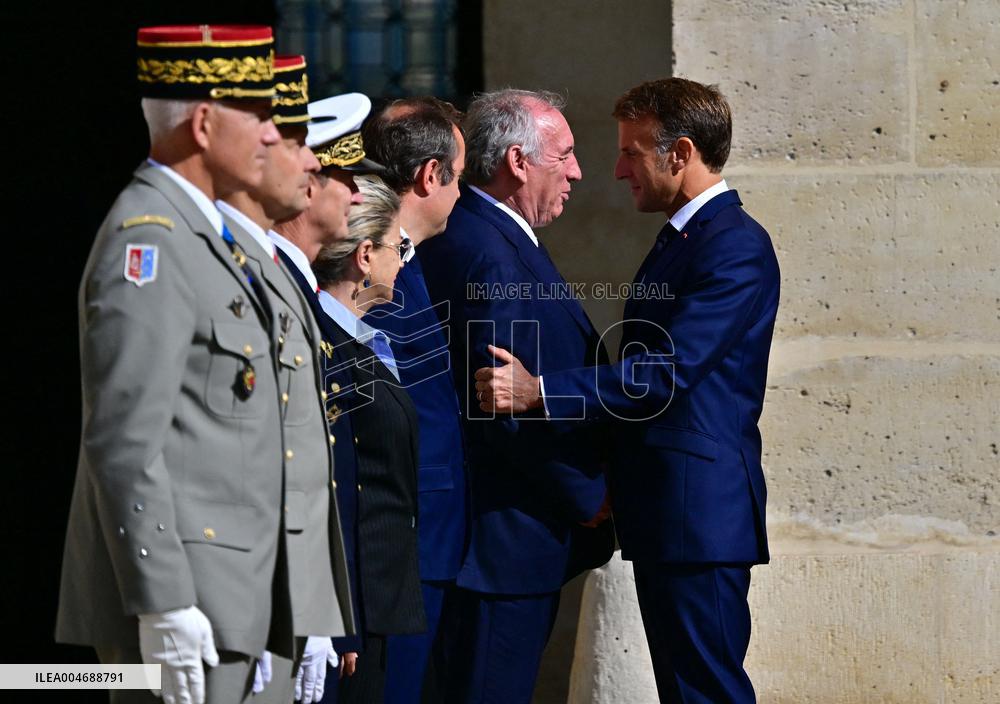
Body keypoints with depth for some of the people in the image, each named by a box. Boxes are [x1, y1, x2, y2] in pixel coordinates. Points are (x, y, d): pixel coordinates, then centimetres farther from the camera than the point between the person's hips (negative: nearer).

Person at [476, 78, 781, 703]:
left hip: (699, 507, -10)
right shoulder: (681, 238, 18)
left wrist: (540, 392, -26)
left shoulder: (737, 246, -14)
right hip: (663, 510, 10)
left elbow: (668, 370, -23)